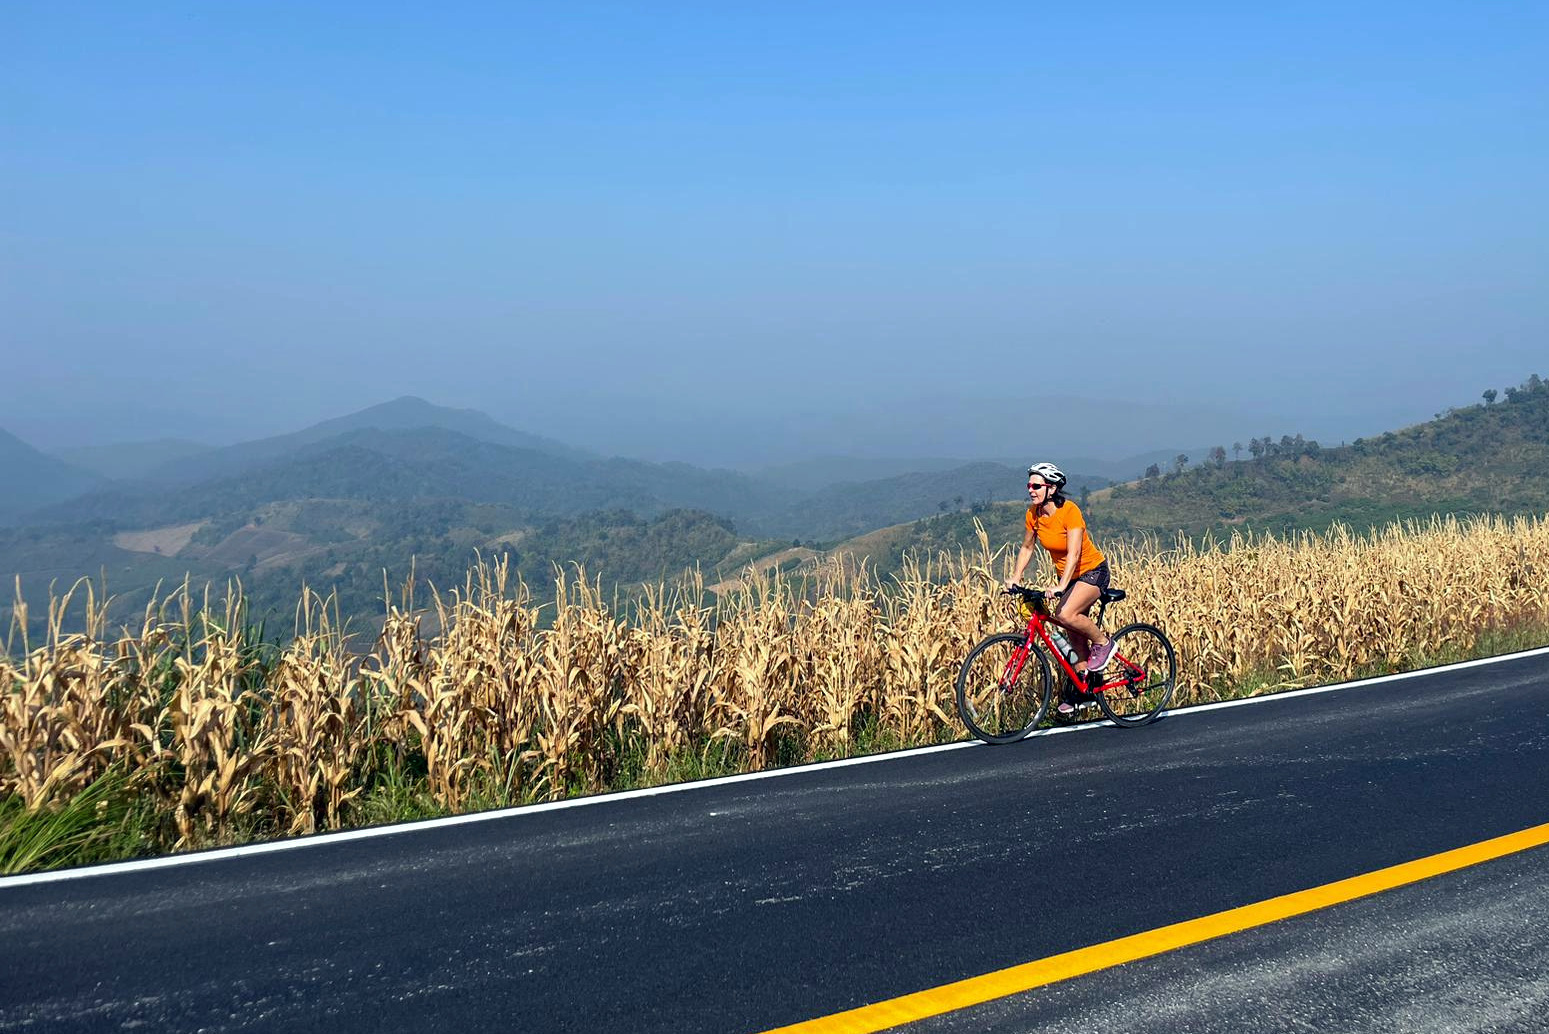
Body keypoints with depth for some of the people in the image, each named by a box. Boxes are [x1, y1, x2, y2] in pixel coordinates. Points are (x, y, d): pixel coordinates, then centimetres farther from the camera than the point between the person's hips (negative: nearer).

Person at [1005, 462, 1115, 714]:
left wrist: (1061, 586, -39)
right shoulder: (1033, 514, -5)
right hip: (1067, 575, 7)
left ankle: (1103, 642, -2)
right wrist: (1015, 578, -6)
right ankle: (1082, 687, 20)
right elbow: (1027, 548, 6)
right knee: (1075, 631, 9)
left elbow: (1073, 554, -30)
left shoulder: (1069, 511, -25)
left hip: (1092, 570, -7)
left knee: (1066, 615, -28)